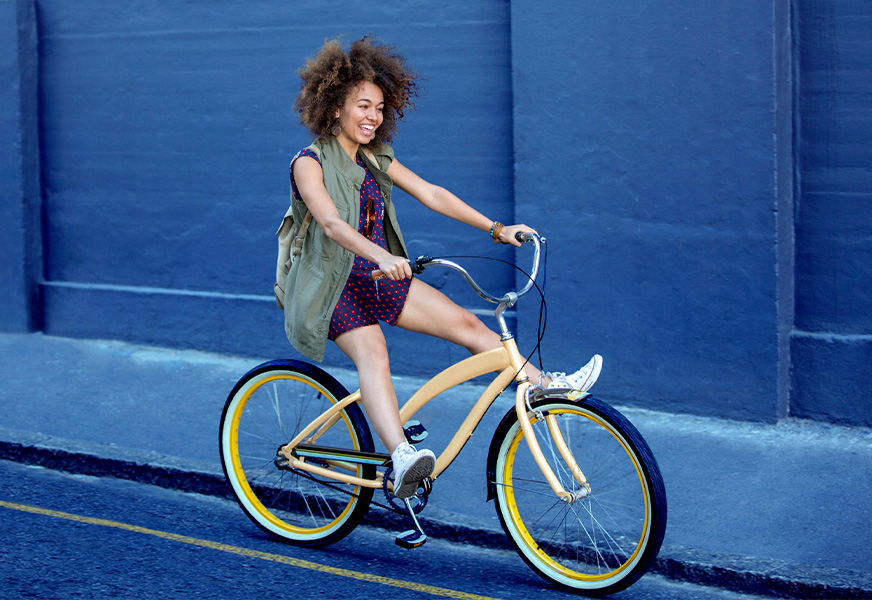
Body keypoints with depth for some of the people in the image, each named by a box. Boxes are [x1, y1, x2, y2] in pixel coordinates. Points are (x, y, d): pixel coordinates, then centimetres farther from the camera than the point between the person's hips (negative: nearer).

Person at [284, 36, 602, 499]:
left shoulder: (376, 159, 10)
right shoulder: (310, 162, -12)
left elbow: (431, 194, 5)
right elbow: (330, 222, -29)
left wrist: (495, 228, -5)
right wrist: (380, 257, -46)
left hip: (380, 278, 7)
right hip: (334, 286, -7)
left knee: (466, 323, -6)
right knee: (372, 354, -33)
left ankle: (548, 386, -1)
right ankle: (401, 458, -52)